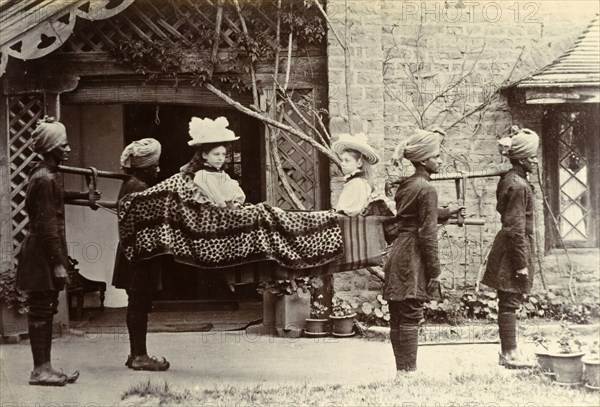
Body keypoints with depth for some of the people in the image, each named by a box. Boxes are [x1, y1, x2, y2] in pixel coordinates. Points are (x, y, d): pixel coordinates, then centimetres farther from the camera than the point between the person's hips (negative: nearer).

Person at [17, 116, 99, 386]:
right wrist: (58, 263, -21)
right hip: (43, 254, -10)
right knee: (41, 310, -5)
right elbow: (47, 225, -21)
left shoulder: (45, 174, 13)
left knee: (44, 310, 11)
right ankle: (40, 370, 1)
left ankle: (44, 368, 16)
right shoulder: (45, 179, -17)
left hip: (43, 252, 10)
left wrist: (81, 195, 40)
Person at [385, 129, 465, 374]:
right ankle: (408, 371, -2)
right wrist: (435, 270, -12)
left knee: (398, 319, 10)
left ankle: (402, 372, 17)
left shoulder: (405, 185, 14)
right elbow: (427, 233, -16)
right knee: (410, 319, -5)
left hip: (398, 254, 9)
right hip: (413, 260, -9)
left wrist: (448, 213, 37)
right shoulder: (426, 189, -13)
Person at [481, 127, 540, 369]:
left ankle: (508, 350, 21)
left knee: (508, 303, 13)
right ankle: (509, 353, 3)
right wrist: (522, 264, -19)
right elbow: (516, 229, -21)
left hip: (506, 249, 10)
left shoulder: (509, 179, 11)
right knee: (510, 302, -3)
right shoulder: (519, 185, -18)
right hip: (513, 251, -10)